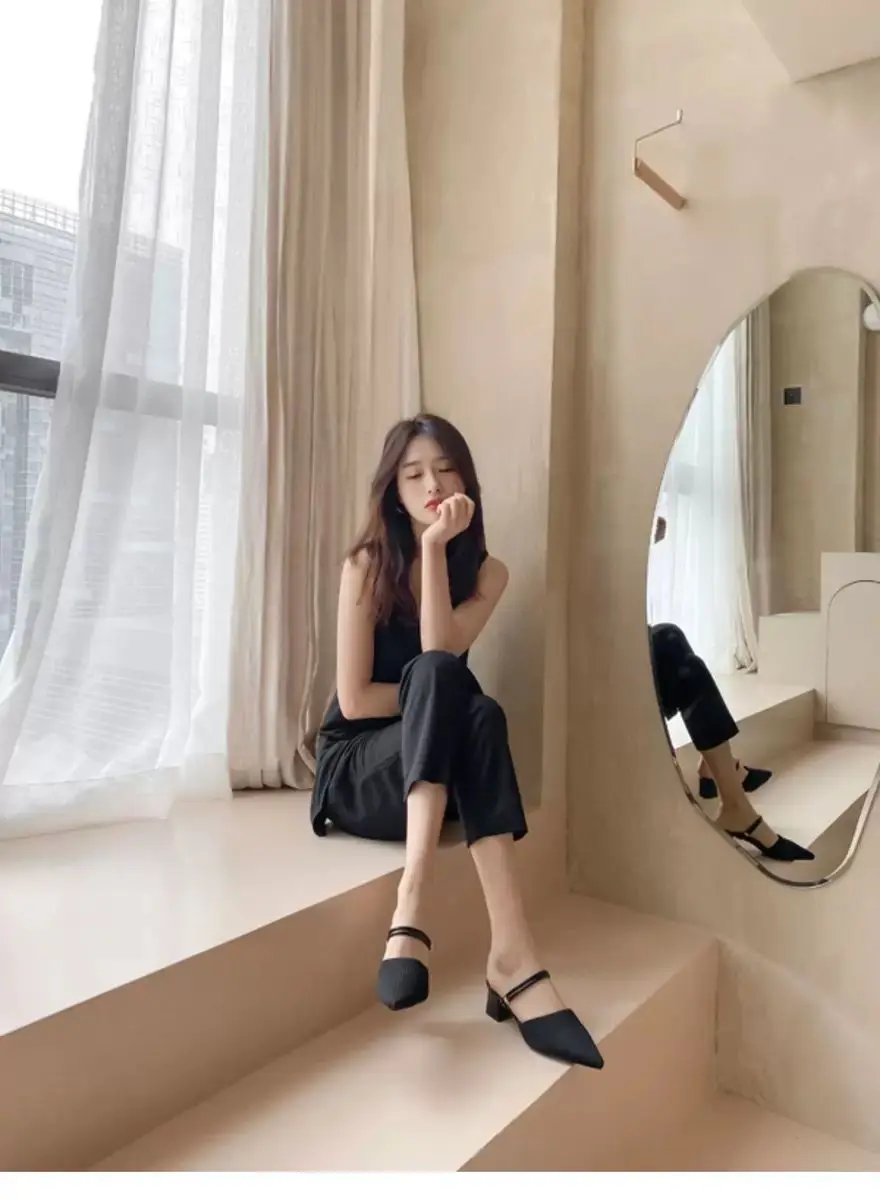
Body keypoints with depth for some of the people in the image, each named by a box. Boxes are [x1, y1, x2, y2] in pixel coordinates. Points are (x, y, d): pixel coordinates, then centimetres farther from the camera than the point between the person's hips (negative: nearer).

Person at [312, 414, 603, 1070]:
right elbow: (354, 700, -13)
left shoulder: (487, 571, 3)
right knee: (442, 679, -34)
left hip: (437, 774, 3)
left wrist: (436, 546, -20)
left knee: (482, 716, -33)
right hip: (358, 771, -3)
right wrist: (445, 696, -13)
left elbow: (440, 651, -19)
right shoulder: (367, 564, -7)